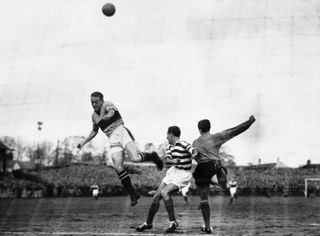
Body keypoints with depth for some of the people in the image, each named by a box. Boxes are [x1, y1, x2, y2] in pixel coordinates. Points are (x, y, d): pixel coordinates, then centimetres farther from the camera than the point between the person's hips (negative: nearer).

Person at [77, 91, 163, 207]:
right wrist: (83, 142, 27)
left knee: (135, 158, -27)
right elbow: (94, 131, 37)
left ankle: (152, 157, 6)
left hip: (121, 133, -6)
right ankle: (133, 194, -6)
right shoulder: (94, 115, 20)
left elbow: (112, 111, -30)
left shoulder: (108, 105, -3)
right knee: (118, 167, -14)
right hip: (113, 141, 6)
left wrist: (108, 116, -54)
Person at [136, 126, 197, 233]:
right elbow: (167, 160, -6)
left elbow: (194, 151, -34)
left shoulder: (183, 145, -16)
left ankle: (173, 222, -18)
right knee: (156, 197, 1)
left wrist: (194, 154, -58)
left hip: (183, 175, -8)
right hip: (173, 171, 8)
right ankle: (148, 223, 18)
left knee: (164, 192, -28)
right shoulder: (170, 147, 8)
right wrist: (174, 161, -29)